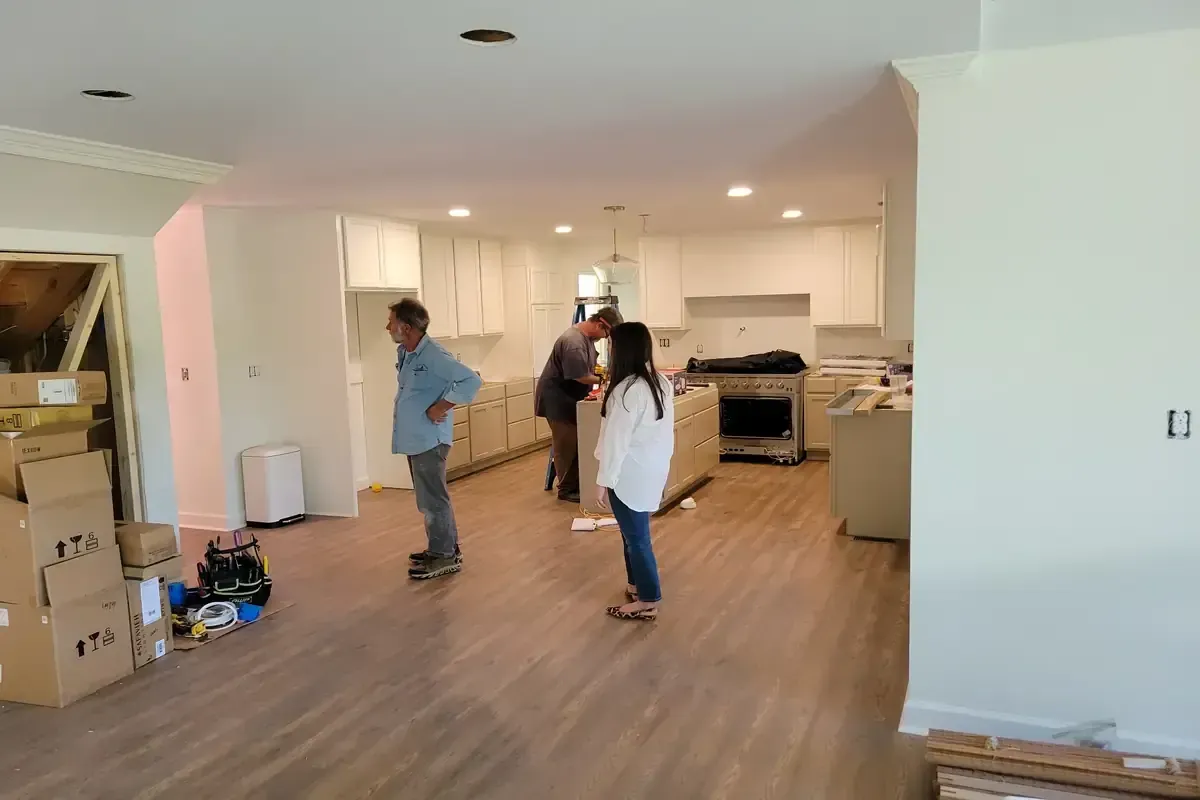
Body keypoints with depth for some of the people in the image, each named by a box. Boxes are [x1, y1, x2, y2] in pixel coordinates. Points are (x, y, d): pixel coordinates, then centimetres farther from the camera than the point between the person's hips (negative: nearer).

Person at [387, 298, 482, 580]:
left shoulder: (433, 355, -19)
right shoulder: (403, 352, 9)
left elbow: (471, 380, -25)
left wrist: (441, 407, -21)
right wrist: (405, 411, 10)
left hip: (429, 439, -10)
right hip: (414, 439, 10)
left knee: (432, 499, -1)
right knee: (430, 498, 19)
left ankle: (444, 556, 11)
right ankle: (445, 548, 31)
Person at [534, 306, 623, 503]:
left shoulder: (588, 335, 4)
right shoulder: (573, 342, -28)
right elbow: (580, 376, -26)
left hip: (571, 397, 9)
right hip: (558, 398, -9)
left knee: (578, 442, 12)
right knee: (567, 444, -3)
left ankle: (577, 484, 20)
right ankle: (566, 489, 6)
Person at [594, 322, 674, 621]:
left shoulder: (626, 390, -23)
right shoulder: (660, 382, 5)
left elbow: (616, 440, -22)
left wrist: (603, 480, -16)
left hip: (630, 475, -9)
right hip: (651, 469, 9)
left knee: (636, 536, 3)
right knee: (635, 532, 21)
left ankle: (648, 601, 14)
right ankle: (637, 585, 34)